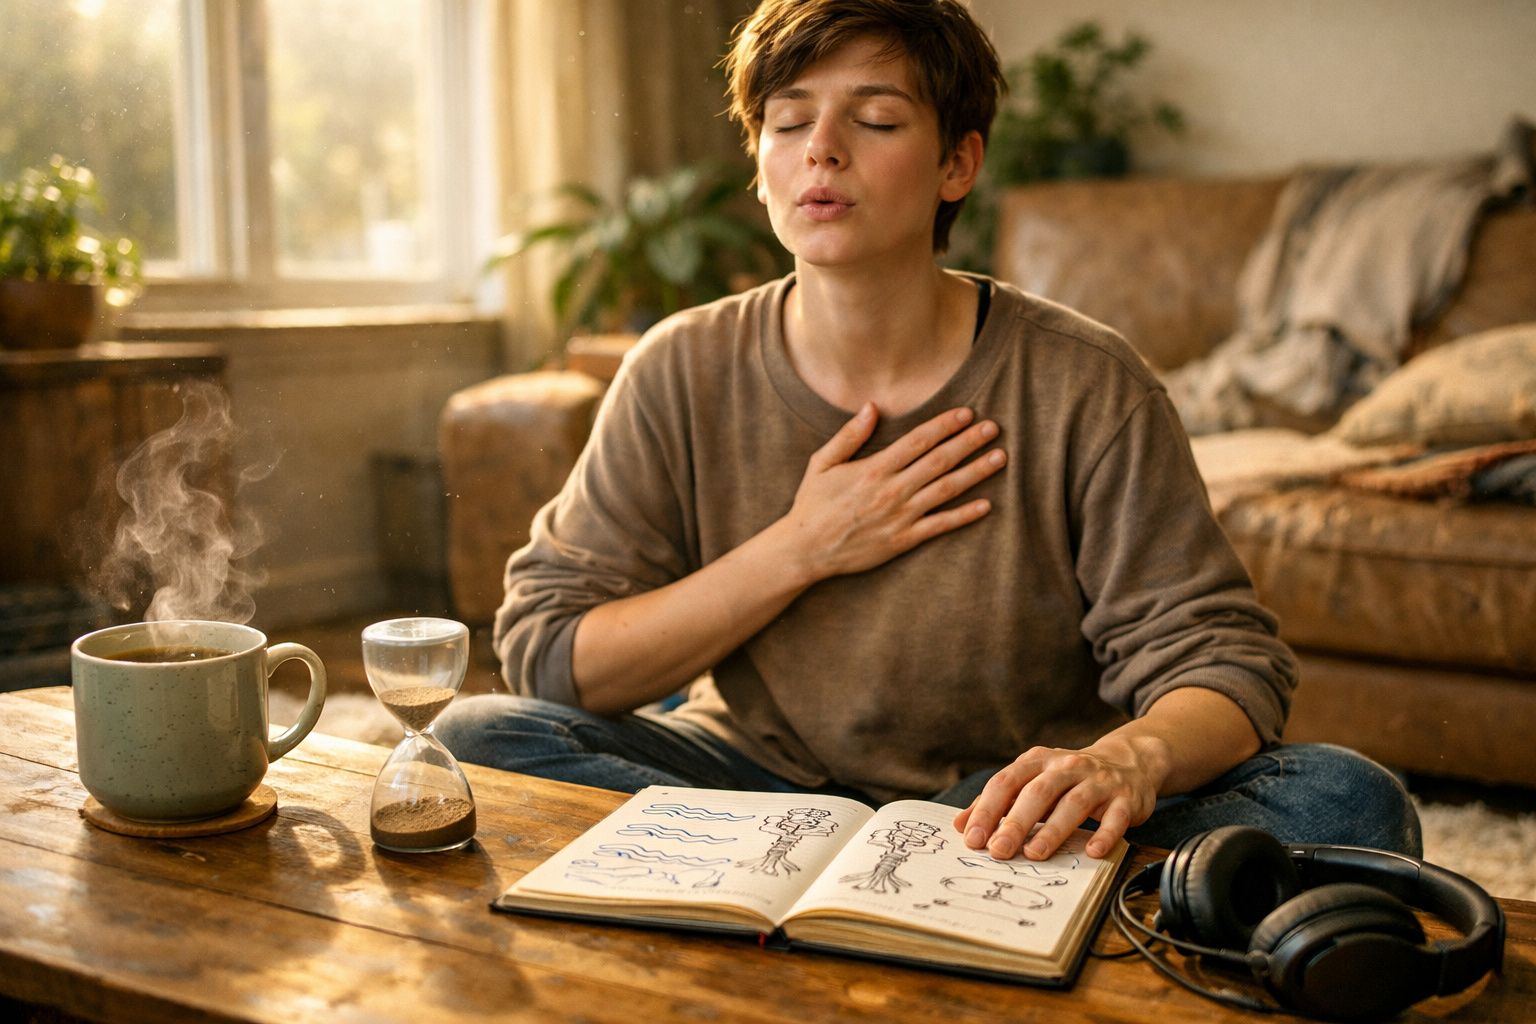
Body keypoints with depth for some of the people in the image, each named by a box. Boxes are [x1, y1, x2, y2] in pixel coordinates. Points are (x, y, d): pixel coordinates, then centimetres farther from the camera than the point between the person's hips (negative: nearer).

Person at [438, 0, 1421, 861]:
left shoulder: (1083, 387, -9)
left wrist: (1129, 757, -36)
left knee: (1347, 800, -25)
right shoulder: (684, 375, -4)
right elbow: (546, 654, -7)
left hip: (1008, 807, -1)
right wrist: (801, 550, -17)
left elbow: (1225, 660, -11)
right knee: (476, 737, -21)